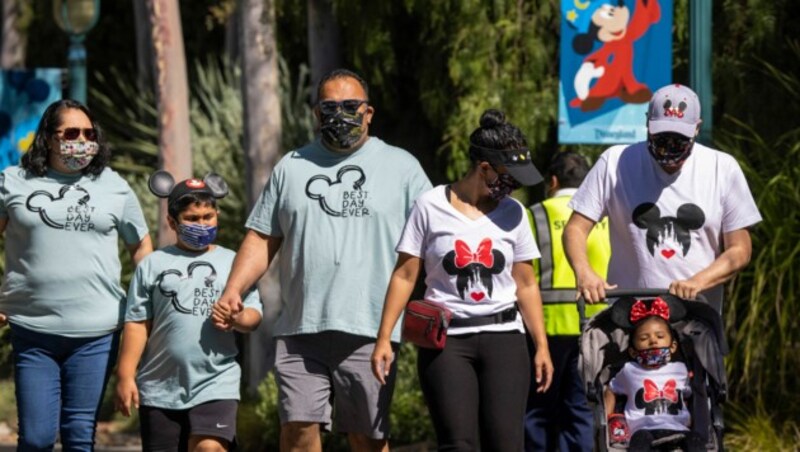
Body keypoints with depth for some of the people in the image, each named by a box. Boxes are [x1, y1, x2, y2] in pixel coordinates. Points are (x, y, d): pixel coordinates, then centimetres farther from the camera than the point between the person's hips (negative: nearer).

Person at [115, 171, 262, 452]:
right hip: (161, 386, 1)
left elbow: (254, 313, 7)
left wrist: (237, 320, -17)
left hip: (216, 383, -1)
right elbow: (137, 324, 5)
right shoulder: (153, 265, 7)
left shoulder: (232, 263, 10)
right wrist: (125, 376, -2)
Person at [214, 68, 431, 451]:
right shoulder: (291, 168, 16)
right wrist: (233, 290, 0)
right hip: (299, 330, 2)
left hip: (369, 330, -2)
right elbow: (262, 240, 15)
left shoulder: (401, 167, 9)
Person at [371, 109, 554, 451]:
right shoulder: (431, 207, 0)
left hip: (503, 337, 2)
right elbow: (404, 276, 2)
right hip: (445, 340, -2)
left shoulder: (512, 213, 9)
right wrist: (384, 339, -3)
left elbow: (526, 285, 14)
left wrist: (541, 345, 9)